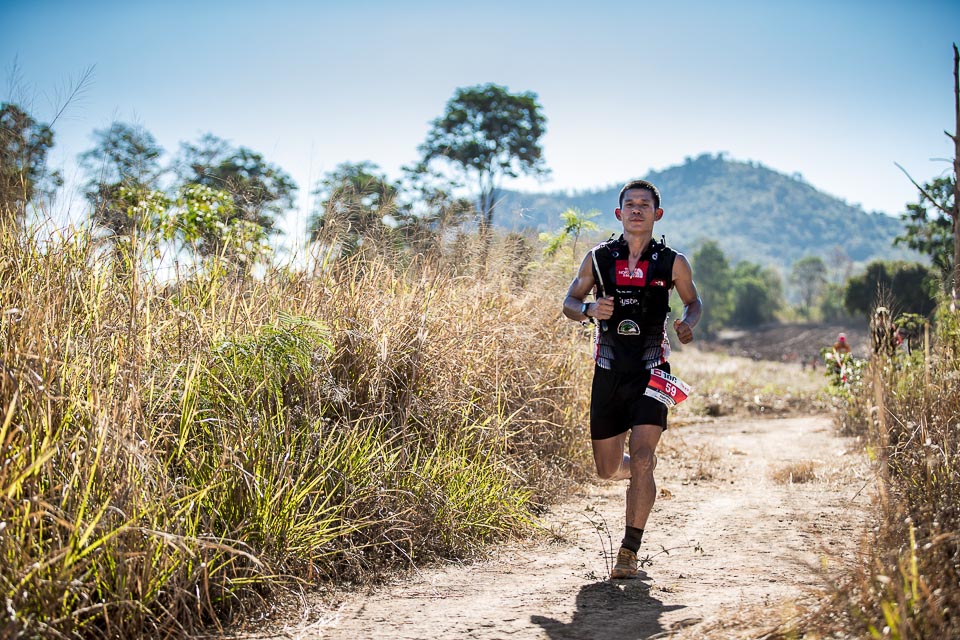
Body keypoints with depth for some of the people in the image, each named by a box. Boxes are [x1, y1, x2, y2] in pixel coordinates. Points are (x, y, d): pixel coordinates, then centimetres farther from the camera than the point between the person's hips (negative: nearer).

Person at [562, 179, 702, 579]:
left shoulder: (672, 263, 1)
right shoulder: (598, 258, 3)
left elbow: (694, 302, 16)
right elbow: (569, 302, 10)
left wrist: (687, 324, -7)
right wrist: (589, 310, -13)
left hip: (650, 371, -2)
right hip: (608, 371, 2)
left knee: (641, 459, -17)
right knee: (607, 470, 9)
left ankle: (630, 551, -6)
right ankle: (642, 475, 46)